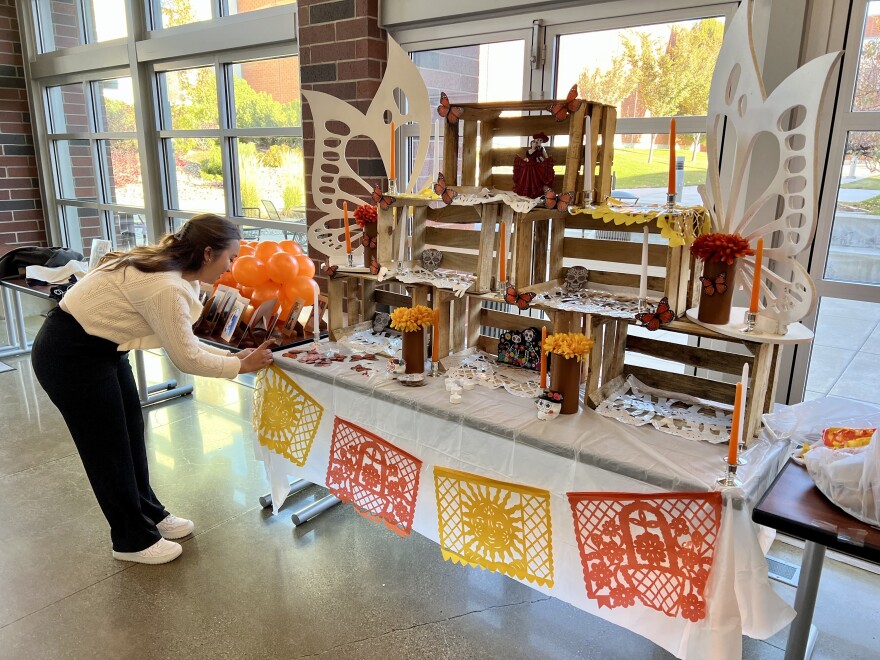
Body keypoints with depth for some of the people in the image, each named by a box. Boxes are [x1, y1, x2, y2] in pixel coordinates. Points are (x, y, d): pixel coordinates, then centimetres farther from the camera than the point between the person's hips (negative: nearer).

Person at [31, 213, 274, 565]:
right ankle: (132, 540, 22)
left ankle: (149, 514, 34)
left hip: (101, 345, 9)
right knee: (108, 447, 4)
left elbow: (182, 341, 6)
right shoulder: (166, 287, -30)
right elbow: (186, 358, -21)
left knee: (131, 433, 16)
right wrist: (241, 366, -10)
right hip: (71, 356, -9)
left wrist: (232, 355, 1)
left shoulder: (172, 269, -1)